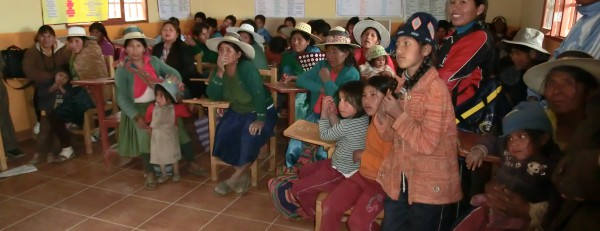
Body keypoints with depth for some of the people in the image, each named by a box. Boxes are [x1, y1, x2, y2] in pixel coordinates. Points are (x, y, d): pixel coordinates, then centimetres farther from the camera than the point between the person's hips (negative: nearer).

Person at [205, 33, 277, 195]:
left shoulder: (247, 68, -25)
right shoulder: (219, 69, -6)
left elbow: (259, 93, -27)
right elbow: (213, 96, -14)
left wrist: (260, 119, -32)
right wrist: (219, 73, -26)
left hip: (261, 112, -6)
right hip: (237, 112, 6)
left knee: (250, 137, -30)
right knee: (222, 134, -18)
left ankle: (234, 178, -9)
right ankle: (243, 175, -3)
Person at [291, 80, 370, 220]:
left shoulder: (347, 124, -32)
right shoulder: (363, 119, -6)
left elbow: (325, 135, -12)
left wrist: (324, 111, -4)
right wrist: (333, 114, -5)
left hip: (341, 174, -10)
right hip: (346, 167, 10)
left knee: (298, 189, 2)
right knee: (303, 172, 25)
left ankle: (314, 213, 27)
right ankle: (311, 204, 40)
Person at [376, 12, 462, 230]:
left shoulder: (435, 87, -18)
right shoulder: (400, 84, 3)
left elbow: (427, 144, -23)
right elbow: (391, 135, 6)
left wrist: (399, 114, -20)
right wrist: (382, 114, -12)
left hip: (429, 183, -6)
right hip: (399, 176, 7)